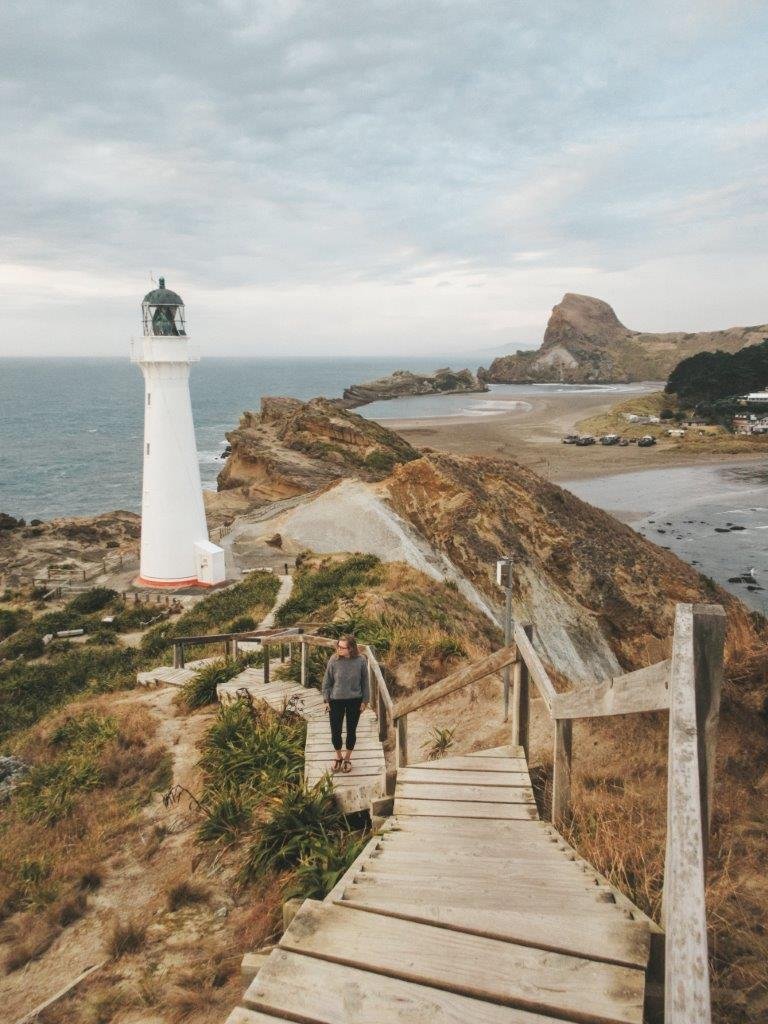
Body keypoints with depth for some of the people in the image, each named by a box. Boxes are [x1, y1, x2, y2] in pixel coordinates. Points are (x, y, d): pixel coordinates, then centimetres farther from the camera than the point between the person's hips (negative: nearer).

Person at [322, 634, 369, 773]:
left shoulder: (361, 661, -14)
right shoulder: (334, 660, -14)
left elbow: (365, 682, -2)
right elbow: (327, 681, -3)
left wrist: (365, 701, 1)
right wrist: (326, 700, -1)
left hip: (354, 700, 0)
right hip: (336, 700, 0)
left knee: (351, 731, 13)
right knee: (335, 731, 7)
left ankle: (347, 758, 35)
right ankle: (338, 757, 34)